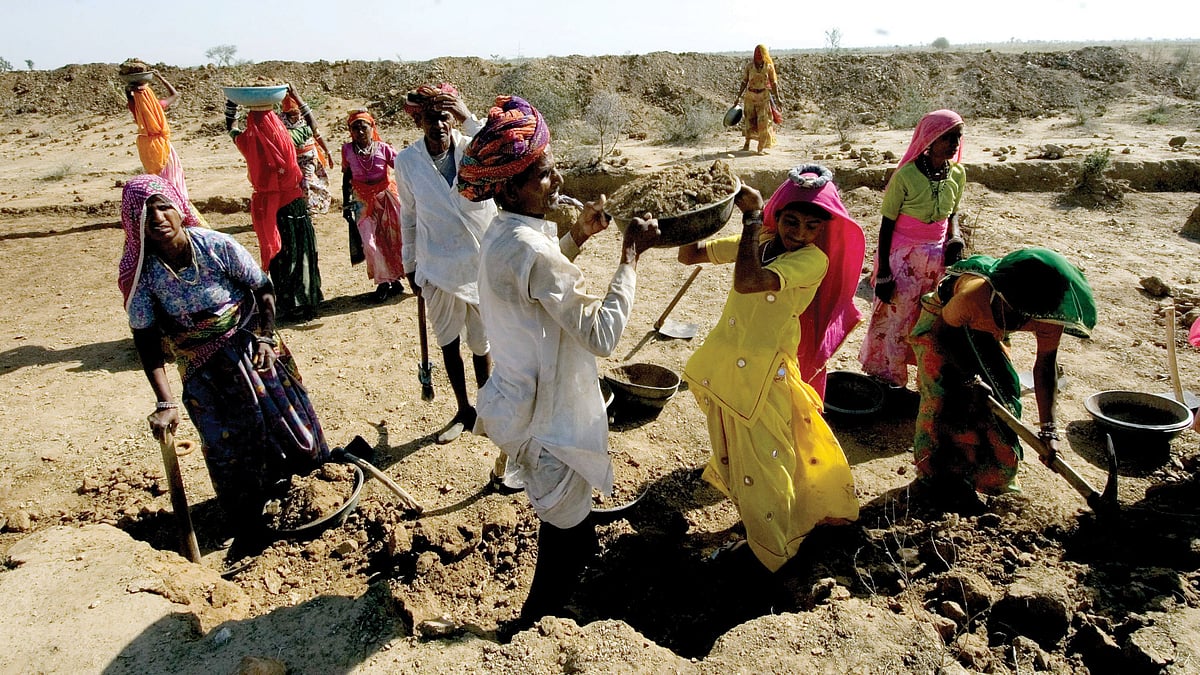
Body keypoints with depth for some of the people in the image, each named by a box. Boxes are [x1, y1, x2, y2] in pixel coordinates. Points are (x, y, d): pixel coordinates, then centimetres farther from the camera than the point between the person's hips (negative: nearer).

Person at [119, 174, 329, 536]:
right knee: (227, 448, 4)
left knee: (286, 425, 9)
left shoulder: (217, 246, -18)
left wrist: (265, 338, -16)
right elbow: (146, 339, -13)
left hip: (252, 351, 0)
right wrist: (165, 402, -20)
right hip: (204, 371, 0)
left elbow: (264, 290, -6)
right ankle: (251, 526, 27)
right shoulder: (140, 273, -15)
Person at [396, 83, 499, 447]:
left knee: (481, 344, 12)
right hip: (437, 269, 2)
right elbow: (408, 216, 5)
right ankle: (463, 411, 35)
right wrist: (410, 265, 10)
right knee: (448, 343, 15)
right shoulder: (407, 161, -6)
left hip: (482, 265, -2)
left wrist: (469, 118, -36)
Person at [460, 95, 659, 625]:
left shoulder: (502, 234, 2)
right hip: (548, 416, -10)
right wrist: (631, 255, -22)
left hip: (523, 397, 10)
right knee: (571, 532, 9)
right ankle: (534, 627, 29)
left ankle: (542, 614, 50)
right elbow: (602, 334, -29)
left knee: (562, 520, 29)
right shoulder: (531, 249, -29)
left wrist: (577, 236, 12)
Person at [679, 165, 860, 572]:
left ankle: (771, 550, 29)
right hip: (721, 367, 6)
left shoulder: (813, 260, -17)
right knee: (734, 456, 23)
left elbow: (749, 282, -34)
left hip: (764, 377, -6)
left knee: (763, 465, 6)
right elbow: (688, 255, 4)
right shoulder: (756, 242, 2)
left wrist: (752, 217, -25)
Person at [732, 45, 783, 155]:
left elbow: (773, 83, 3)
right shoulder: (749, 66, 0)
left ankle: (761, 148, 0)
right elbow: (744, 82, 5)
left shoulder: (769, 66, -2)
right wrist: (738, 97, 3)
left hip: (764, 96, -1)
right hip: (750, 96, 1)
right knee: (749, 120, 7)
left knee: (763, 122, -6)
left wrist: (777, 98, -1)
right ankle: (747, 143, 29)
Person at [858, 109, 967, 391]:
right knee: (895, 317, 4)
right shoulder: (906, 175, -17)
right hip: (903, 257, -5)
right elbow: (887, 225, -11)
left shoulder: (957, 174, -1)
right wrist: (883, 273, -11)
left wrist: (954, 238, -7)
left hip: (938, 257, 5)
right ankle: (887, 377, 22)